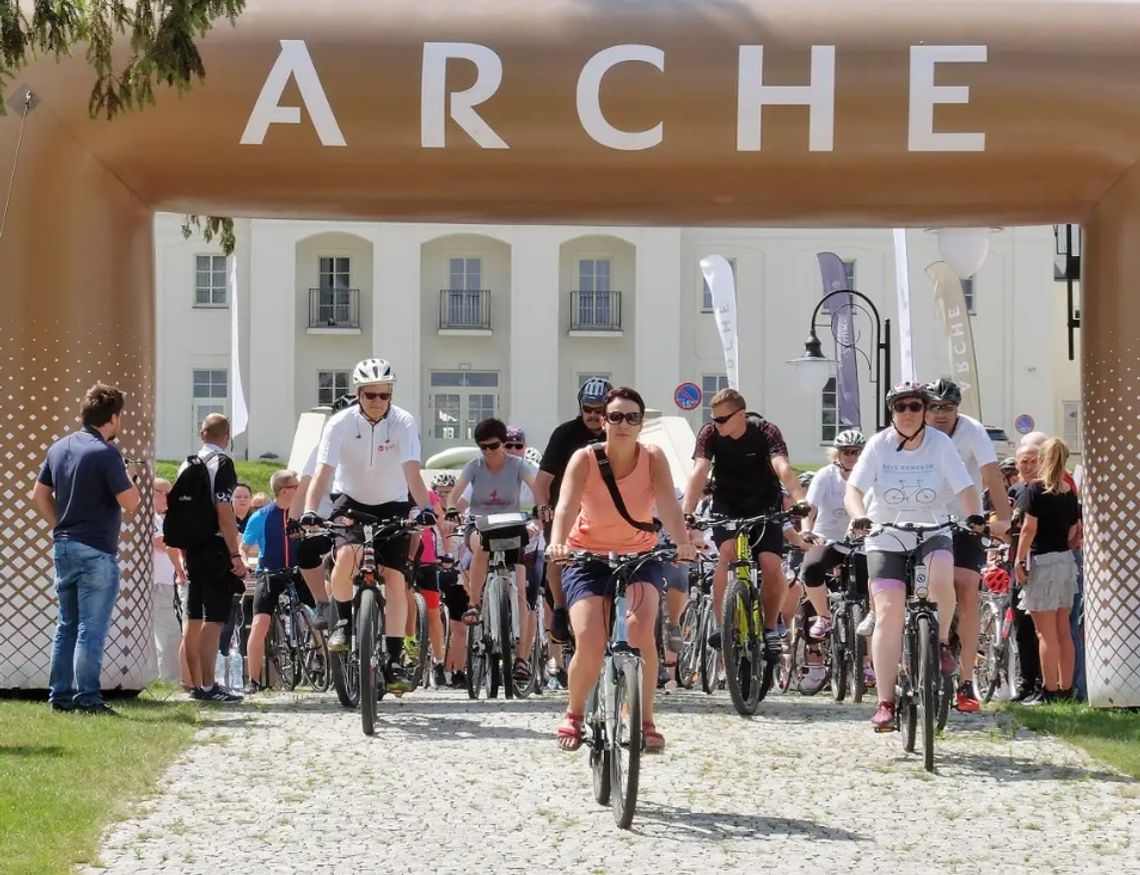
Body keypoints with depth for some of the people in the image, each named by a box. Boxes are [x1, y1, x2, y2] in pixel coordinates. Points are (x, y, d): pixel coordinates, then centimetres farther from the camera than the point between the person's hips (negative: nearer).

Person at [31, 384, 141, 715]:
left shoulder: (59, 448, 9)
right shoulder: (105, 453, -15)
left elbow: (39, 496, 13)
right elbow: (130, 503, -17)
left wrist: (62, 525, 16)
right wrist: (129, 476, 1)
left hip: (63, 547, 8)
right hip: (96, 551, -8)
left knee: (67, 625, 14)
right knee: (91, 629, -4)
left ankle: (60, 696, 15)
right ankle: (87, 697, -4)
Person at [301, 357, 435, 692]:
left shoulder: (404, 423, -17)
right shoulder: (341, 423, -18)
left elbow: (412, 472, -28)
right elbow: (323, 472, -26)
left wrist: (425, 508, -45)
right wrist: (310, 511, -42)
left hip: (392, 505, 1)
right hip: (351, 502, -1)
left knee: (395, 577, -11)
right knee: (347, 555, -30)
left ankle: (395, 661, -6)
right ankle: (344, 620, -4)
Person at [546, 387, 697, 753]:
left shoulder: (653, 458, -12)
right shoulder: (585, 459, -15)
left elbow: (668, 505, -26)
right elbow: (566, 505, -30)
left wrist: (683, 543, -46)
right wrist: (557, 543, -50)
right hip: (588, 557, -1)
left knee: (640, 629, -27)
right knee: (589, 643, -18)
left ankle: (645, 720, -12)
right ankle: (574, 714, 11)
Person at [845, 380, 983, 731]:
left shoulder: (940, 444, -7)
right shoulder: (879, 445, -7)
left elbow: (965, 488, -11)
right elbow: (853, 489, -13)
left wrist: (974, 515, -32)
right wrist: (859, 516, -33)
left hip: (932, 534, 0)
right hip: (886, 539, 0)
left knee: (941, 575, -33)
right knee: (889, 613, -11)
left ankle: (941, 643, -6)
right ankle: (885, 702, -8)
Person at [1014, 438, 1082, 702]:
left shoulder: (1036, 489, -10)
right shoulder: (1069, 493, 8)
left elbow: (1029, 527, -14)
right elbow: (1073, 532, 10)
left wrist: (1019, 560, -10)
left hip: (1042, 561, -6)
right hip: (1066, 561, 6)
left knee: (1046, 633, -4)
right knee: (1063, 631, 11)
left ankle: (1050, 692, -4)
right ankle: (1066, 690, 13)